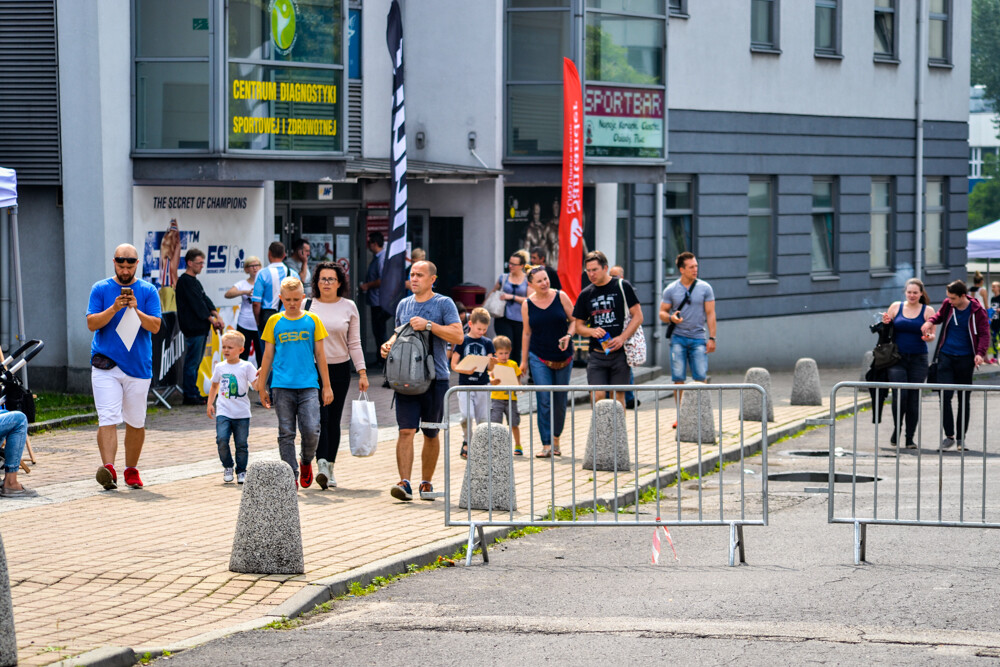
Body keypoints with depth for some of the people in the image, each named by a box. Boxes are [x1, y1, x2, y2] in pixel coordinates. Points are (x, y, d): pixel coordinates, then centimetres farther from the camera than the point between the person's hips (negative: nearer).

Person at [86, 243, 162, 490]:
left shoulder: (148, 291, 5)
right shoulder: (100, 289, 5)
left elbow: (155, 326, -3)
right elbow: (92, 323, -3)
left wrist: (135, 309, -18)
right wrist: (115, 308, -16)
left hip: (139, 366, 2)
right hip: (105, 366, -1)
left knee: (136, 422, 10)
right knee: (108, 419, -14)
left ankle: (131, 470, 23)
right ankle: (108, 469, -24)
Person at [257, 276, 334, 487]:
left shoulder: (312, 320, 5)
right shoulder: (274, 322, 5)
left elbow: (320, 354, 9)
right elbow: (268, 355, 10)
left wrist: (326, 386, 8)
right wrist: (262, 386, 10)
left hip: (309, 385, 0)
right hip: (282, 386, 0)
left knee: (311, 430, -9)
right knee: (286, 433, 0)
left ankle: (306, 462, 17)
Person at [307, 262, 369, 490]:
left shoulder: (349, 307, 5)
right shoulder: (307, 306, 3)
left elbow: (354, 343, 8)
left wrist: (362, 372, 2)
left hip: (340, 369, 2)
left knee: (334, 420, 5)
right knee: (320, 418, -14)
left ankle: (330, 468, 12)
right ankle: (321, 465, -22)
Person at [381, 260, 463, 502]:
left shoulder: (444, 304, -1)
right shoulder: (403, 305, 13)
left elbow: (458, 336, -11)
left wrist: (428, 324, -18)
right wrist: (389, 344, 6)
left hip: (435, 377, -2)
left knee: (431, 434, 8)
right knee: (406, 430, -10)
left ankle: (426, 483, 20)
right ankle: (405, 483, -16)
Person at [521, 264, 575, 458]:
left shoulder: (561, 297, -2)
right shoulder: (527, 305, 0)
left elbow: (574, 320, 5)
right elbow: (527, 333, 7)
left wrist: (568, 336, -15)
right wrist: (524, 360, 9)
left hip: (563, 356, 1)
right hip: (539, 358, -1)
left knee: (560, 401, 8)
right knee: (544, 401, -9)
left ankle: (556, 440, 26)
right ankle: (546, 445, -8)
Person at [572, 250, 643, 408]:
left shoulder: (622, 287, 0)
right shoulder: (586, 294, 9)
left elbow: (638, 317, -1)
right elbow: (579, 326, 14)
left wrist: (622, 338, -13)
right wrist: (592, 332, -9)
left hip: (619, 352, -2)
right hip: (596, 355, 2)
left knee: (618, 395, 1)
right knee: (598, 395, -9)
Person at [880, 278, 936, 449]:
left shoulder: (928, 311, 5)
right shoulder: (895, 307, 7)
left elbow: (932, 334, 3)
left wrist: (928, 337, -20)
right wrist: (886, 323, -8)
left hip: (918, 360, 0)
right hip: (897, 358, 0)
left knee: (914, 399, 1)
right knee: (899, 395, -15)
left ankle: (910, 438, 11)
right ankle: (896, 428, 10)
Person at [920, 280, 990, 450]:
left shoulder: (977, 311, -8)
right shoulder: (948, 305, 1)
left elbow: (984, 334, -8)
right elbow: (940, 315, 22)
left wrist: (980, 353, -24)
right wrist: (931, 321, -1)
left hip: (965, 359, -2)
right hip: (946, 356, 2)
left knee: (964, 400, 7)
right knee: (944, 396, -9)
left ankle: (961, 438, 17)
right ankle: (949, 436, 0)